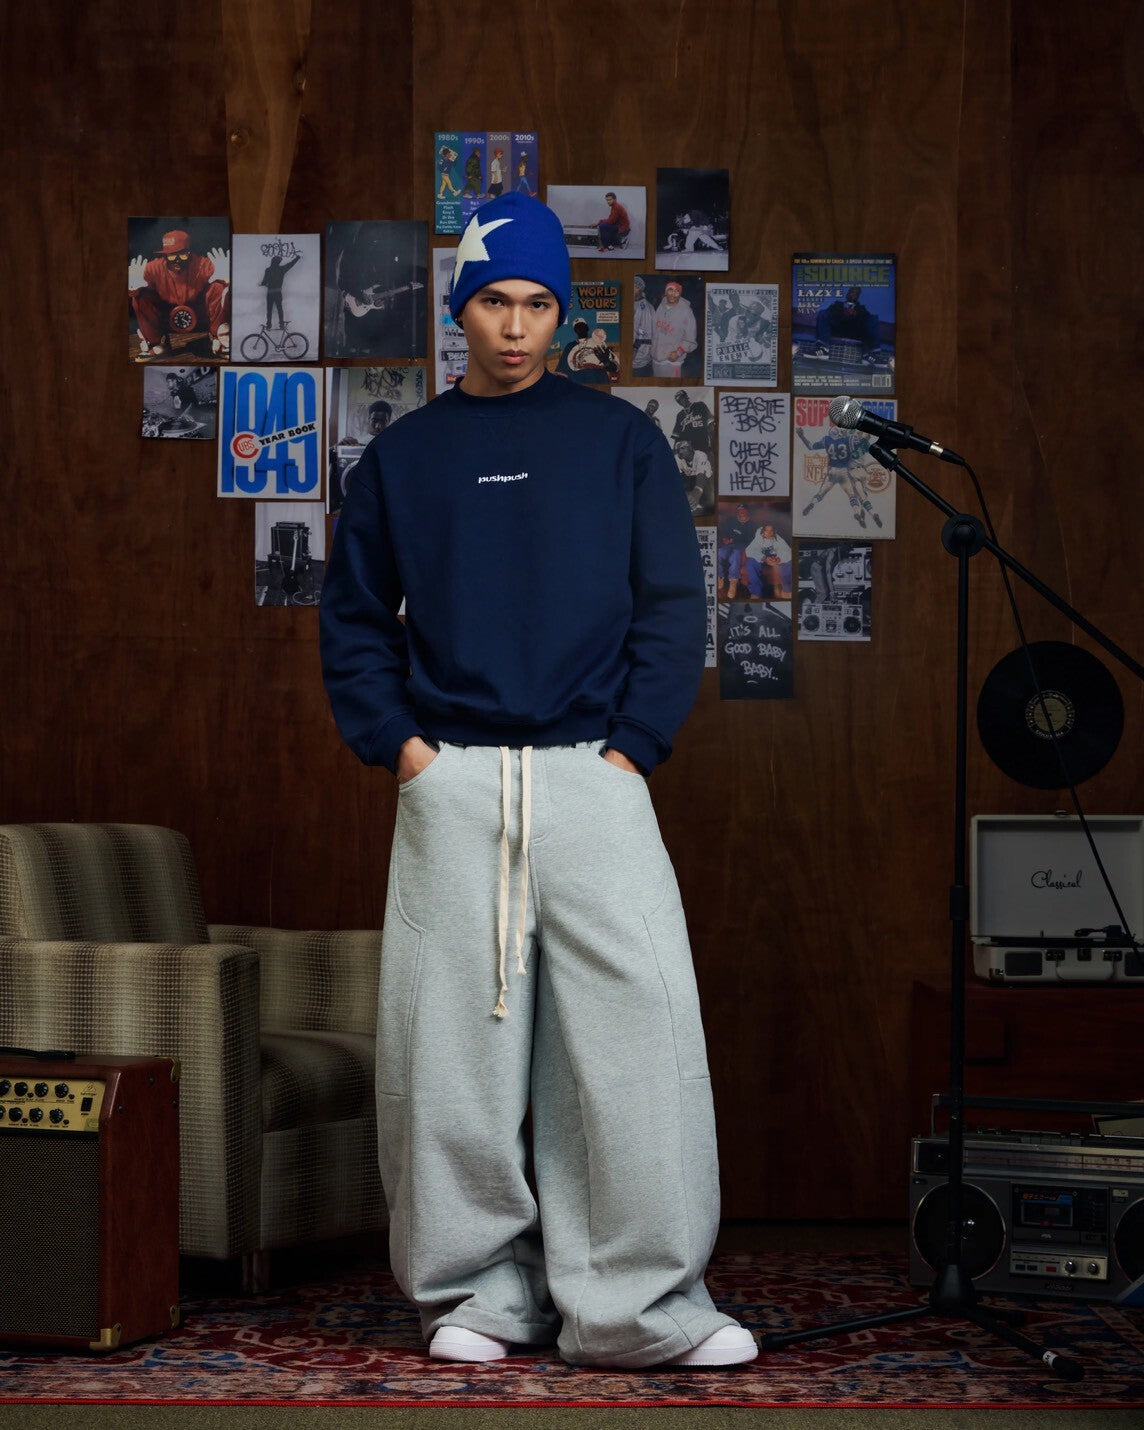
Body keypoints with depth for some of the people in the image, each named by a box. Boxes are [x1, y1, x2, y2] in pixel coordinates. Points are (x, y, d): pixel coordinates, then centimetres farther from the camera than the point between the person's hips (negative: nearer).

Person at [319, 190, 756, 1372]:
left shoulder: (621, 441, 9)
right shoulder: (404, 455, 12)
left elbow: (673, 607, 6)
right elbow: (354, 616, 14)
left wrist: (634, 745, -5)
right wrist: (398, 742, 1)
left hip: (594, 776, -1)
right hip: (451, 786, 1)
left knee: (638, 1027, -9)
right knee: (452, 1040, 0)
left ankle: (643, 1297, -4)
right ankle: (477, 1287, 10)